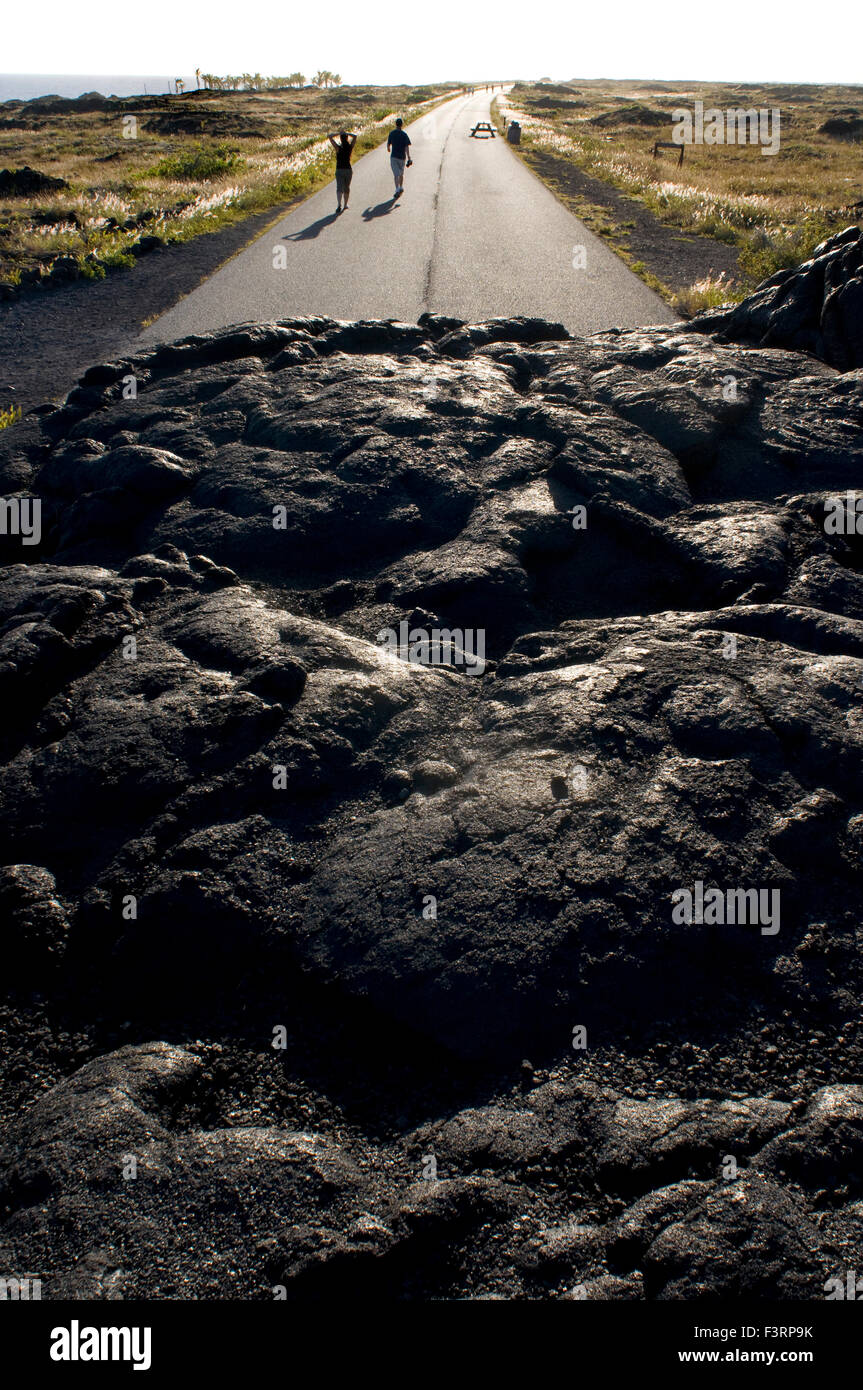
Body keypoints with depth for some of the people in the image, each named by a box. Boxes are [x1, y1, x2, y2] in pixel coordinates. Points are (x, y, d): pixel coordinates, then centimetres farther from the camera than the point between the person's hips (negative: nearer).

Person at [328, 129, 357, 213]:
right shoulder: (350, 147, -6)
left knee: (339, 188, -7)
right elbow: (355, 136, 8)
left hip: (339, 170, -3)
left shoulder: (338, 148, -12)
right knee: (346, 188, 18)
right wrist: (346, 133, -2)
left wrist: (338, 133, -6)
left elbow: (329, 136, -9)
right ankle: (345, 205, 28)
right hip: (348, 170, 3)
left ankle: (339, 205, -27)